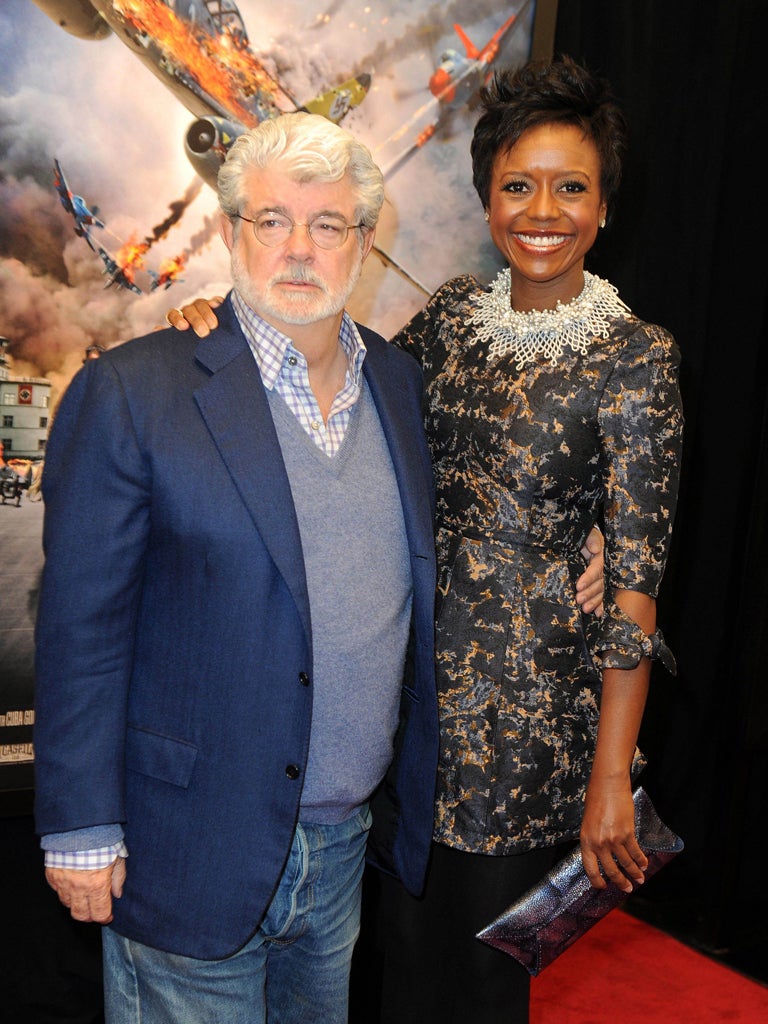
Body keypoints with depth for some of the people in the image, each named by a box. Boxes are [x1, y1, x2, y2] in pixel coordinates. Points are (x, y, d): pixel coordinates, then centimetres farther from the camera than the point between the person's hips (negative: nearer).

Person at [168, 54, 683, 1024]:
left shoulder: (634, 358, -12)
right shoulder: (454, 313, 4)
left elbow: (636, 580, -14)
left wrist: (611, 780, -16)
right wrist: (231, 327, -8)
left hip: (527, 697, -4)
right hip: (420, 663, 5)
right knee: (405, 938, 21)